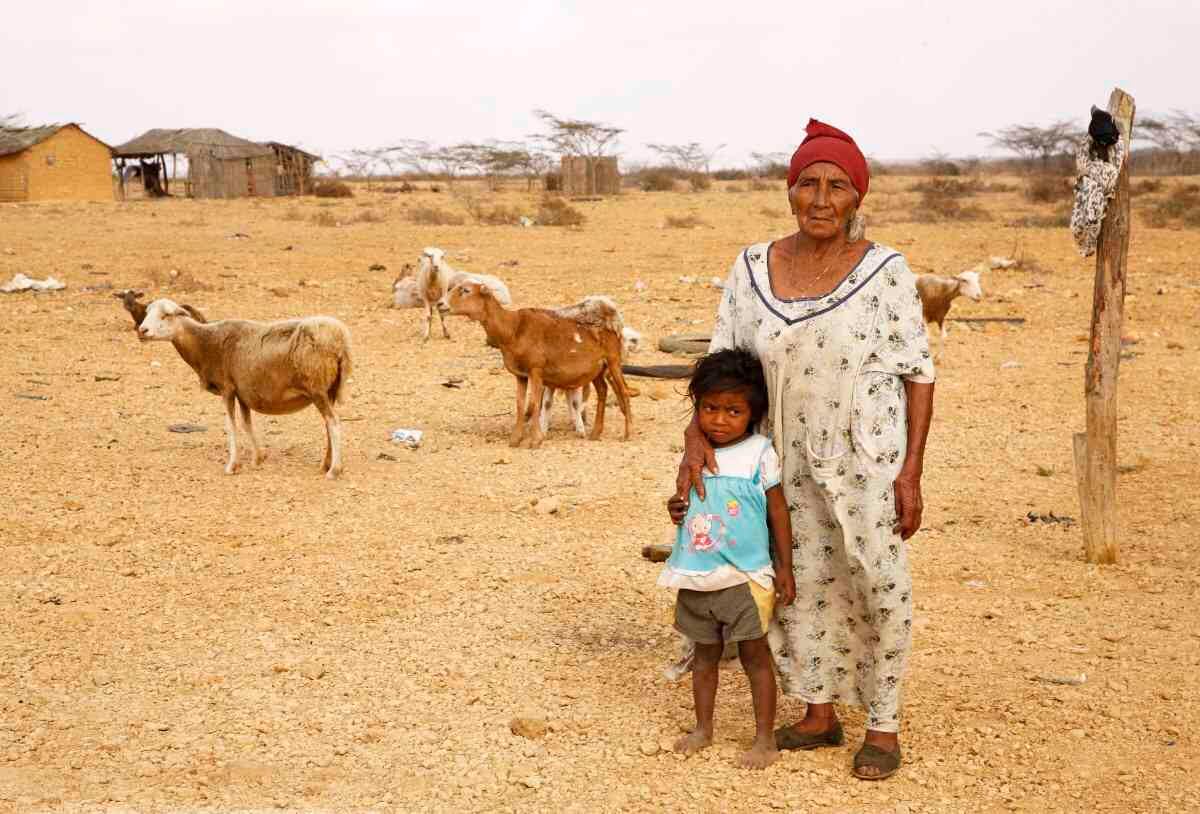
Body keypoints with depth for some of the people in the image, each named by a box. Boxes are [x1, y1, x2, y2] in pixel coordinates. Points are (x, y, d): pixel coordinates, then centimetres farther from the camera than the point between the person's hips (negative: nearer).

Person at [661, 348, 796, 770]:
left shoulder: (759, 454, -8)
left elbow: (777, 511, -3)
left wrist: (785, 567, -4)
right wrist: (676, 508, -3)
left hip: (744, 575, -5)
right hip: (696, 577, 5)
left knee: (754, 652, 2)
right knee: (705, 652, 16)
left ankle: (765, 738, 11)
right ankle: (703, 727, 29)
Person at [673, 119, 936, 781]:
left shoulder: (884, 271, -13)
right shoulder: (753, 268, -4)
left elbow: (918, 372, -9)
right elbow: (722, 360, 2)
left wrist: (911, 473, -13)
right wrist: (697, 433, -13)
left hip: (870, 456, -4)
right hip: (793, 457, 4)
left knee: (878, 585, 4)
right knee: (802, 582, 13)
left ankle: (884, 725, 21)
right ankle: (819, 715, 31)